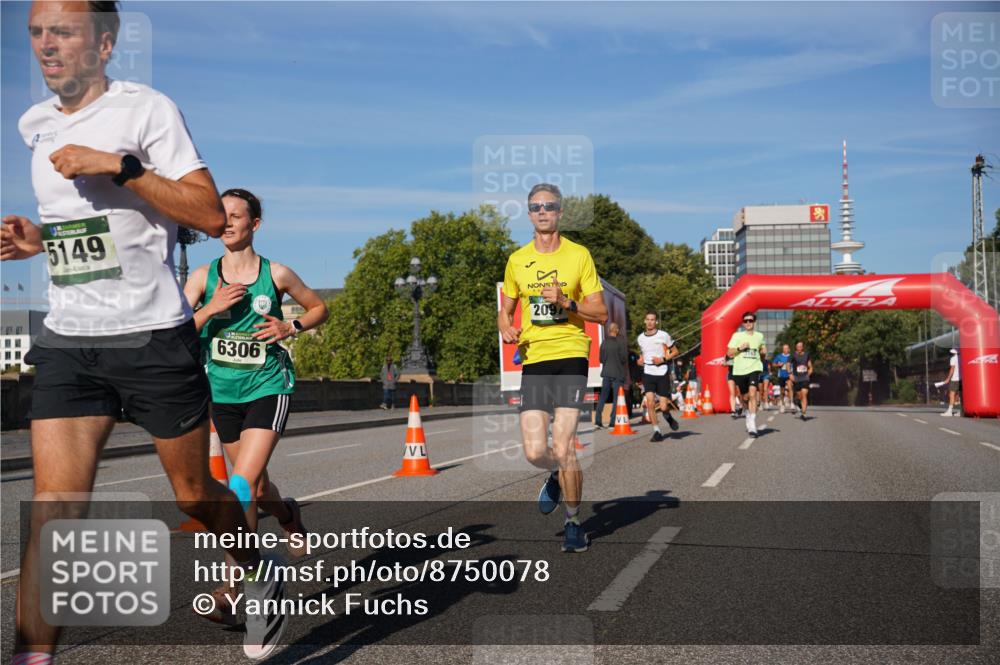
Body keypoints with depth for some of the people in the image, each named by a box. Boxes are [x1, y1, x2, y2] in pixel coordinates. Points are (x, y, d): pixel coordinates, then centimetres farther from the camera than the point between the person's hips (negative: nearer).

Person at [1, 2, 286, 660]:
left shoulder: (147, 108, -7)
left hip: (153, 336, -4)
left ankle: (261, 583, 36)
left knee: (196, 494, 10)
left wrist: (121, 165, -21)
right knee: (54, 512, -5)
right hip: (67, 341, 5)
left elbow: (210, 214, -14)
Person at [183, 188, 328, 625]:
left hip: (268, 388, -3)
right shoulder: (203, 277, -1)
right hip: (223, 393, 3)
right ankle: (288, 516, 52)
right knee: (257, 487, 17)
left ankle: (230, 588, -13)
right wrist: (210, 310, -20)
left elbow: (319, 308, 11)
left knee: (244, 482, -18)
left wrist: (291, 328, -7)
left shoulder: (277, 274, -3)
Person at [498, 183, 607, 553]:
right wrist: (506, 328, -1)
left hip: (571, 356, -3)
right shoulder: (517, 260, 11)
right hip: (533, 360, 3)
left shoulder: (579, 255, 3)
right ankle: (556, 476, 32)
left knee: (563, 448, -10)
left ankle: (573, 523, 11)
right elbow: (505, 310, 21)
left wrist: (565, 302, -14)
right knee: (535, 452, -5)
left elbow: (601, 314, 2)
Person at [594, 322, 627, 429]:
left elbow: (601, 358, 7)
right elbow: (624, 358, -10)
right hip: (617, 373, -4)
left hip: (606, 373, 4)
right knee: (617, 398, 2)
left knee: (602, 397, 11)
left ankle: (598, 421, 7)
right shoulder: (620, 342, -10)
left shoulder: (604, 342, 2)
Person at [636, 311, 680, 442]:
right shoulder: (640, 338, 7)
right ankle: (657, 431, -2)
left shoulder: (663, 335, -4)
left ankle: (667, 416, 31)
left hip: (662, 373, -2)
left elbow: (675, 352, 4)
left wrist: (663, 359, -11)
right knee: (650, 403, -14)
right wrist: (641, 359, 5)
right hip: (648, 373, 2)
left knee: (663, 407, -6)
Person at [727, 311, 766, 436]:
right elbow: (729, 353, 1)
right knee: (744, 398, 11)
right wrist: (739, 348, -15)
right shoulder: (737, 335, 3)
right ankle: (749, 417, 41)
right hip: (739, 370, 1)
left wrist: (763, 350, 6)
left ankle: (752, 425, -24)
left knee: (752, 394, -21)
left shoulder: (759, 336, 10)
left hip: (754, 368, -1)